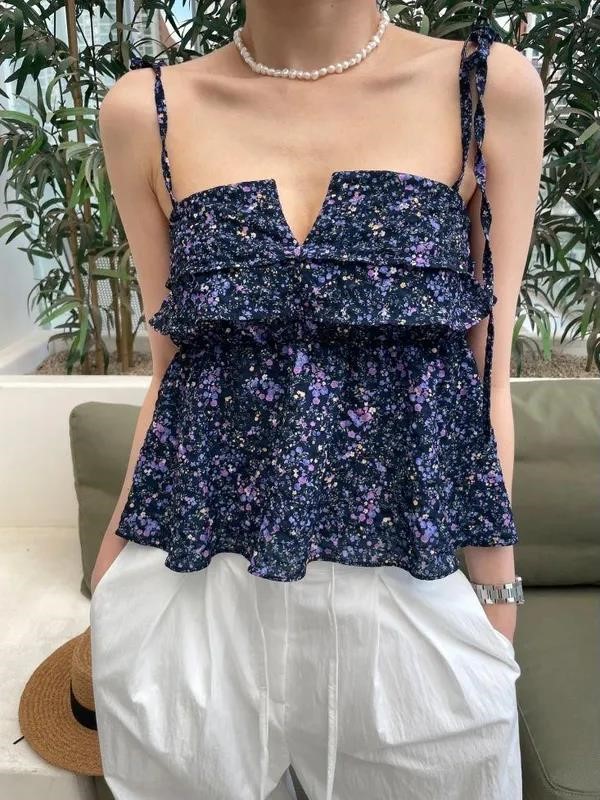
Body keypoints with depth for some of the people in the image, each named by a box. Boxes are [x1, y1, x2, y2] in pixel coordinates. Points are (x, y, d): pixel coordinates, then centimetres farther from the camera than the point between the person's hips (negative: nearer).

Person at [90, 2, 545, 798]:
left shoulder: (491, 84, 0)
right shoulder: (146, 109, 2)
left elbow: (487, 373, 0)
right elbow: (171, 368, 5)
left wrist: (495, 597, 1)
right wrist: (110, 569, 10)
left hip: (418, 592, 0)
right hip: (190, 591, 2)